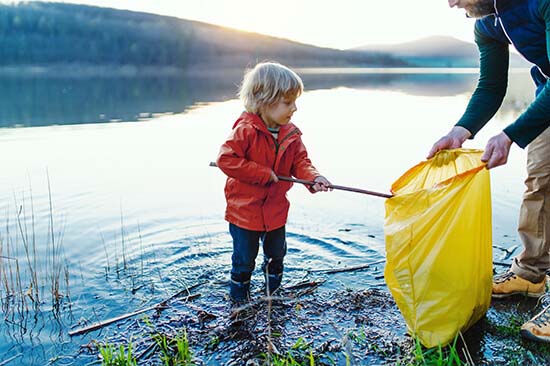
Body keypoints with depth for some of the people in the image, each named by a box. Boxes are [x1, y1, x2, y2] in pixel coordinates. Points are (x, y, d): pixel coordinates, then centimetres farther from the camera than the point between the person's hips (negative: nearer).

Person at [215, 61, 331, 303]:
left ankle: (273, 288, 49)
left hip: (276, 210, 6)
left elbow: (300, 162, 1)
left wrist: (313, 177, -22)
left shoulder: (291, 134, -4)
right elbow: (226, 159, -27)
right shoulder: (246, 130, -23)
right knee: (244, 258, 11)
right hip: (245, 210, -5)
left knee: (276, 253, 24)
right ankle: (239, 295, 34)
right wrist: (263, 174, -27)